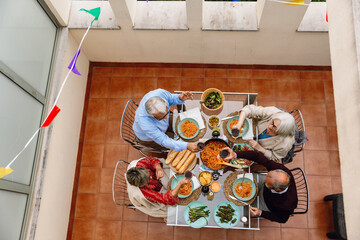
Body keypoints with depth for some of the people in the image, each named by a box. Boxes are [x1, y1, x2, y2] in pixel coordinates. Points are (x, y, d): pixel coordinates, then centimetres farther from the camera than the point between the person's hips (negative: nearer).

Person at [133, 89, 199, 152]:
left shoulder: (161, 93, -34)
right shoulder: (144, 121, -45)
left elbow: (171, 99, -8)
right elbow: (163, 141, -38)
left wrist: (180, 97, -31)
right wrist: (187, 146, -49)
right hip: (148, 139, -5)